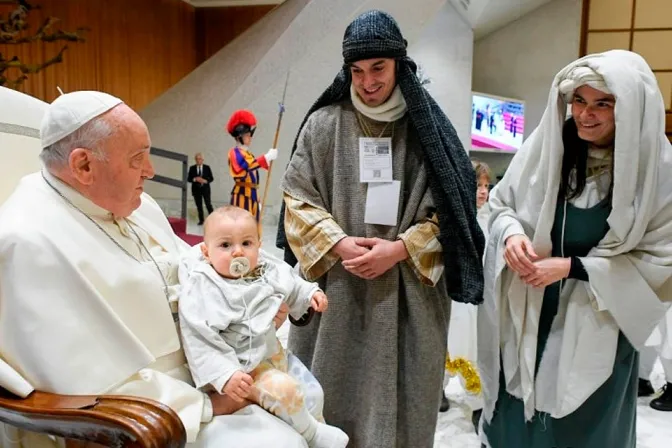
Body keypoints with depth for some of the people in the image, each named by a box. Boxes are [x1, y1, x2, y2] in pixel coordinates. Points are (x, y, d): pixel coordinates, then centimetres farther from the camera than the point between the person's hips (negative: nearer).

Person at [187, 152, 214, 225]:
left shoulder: (207, 167, 2)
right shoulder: (192, 168, 4)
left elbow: (211, 178, 3)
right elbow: (188, 179, 3)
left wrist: (205, 181, -15)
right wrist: (195, 179, -16)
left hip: (205, 189, -1)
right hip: (196, 189, 1)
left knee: (208, 204, -6)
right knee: (199, 205, 4)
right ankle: (201, 220, 12)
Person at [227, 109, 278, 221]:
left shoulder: (249, 155, 20)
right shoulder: (234, 153, -7)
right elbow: (246, 165, -29)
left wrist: (257, 199, 17)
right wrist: (267, 157, -29)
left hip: (251, 195, 9)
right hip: (241, 196, -9)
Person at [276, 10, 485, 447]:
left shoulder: (427, 127, 2)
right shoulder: (323, 124, 1)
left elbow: (449, 210, 1)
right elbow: (298, 199, 3)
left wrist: (399, 250, -13)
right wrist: (338, 244, -12)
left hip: (408, 292, 0)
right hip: (335, 289, 1)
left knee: (398, 396, 10)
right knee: (332, 393, 11)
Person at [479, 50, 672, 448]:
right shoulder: (547, 143, -6)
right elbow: (502, 203, 5)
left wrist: (571, 267, -17)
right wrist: (511, 235, -18)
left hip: (597, 329, -2)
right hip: (526, 315, 2)